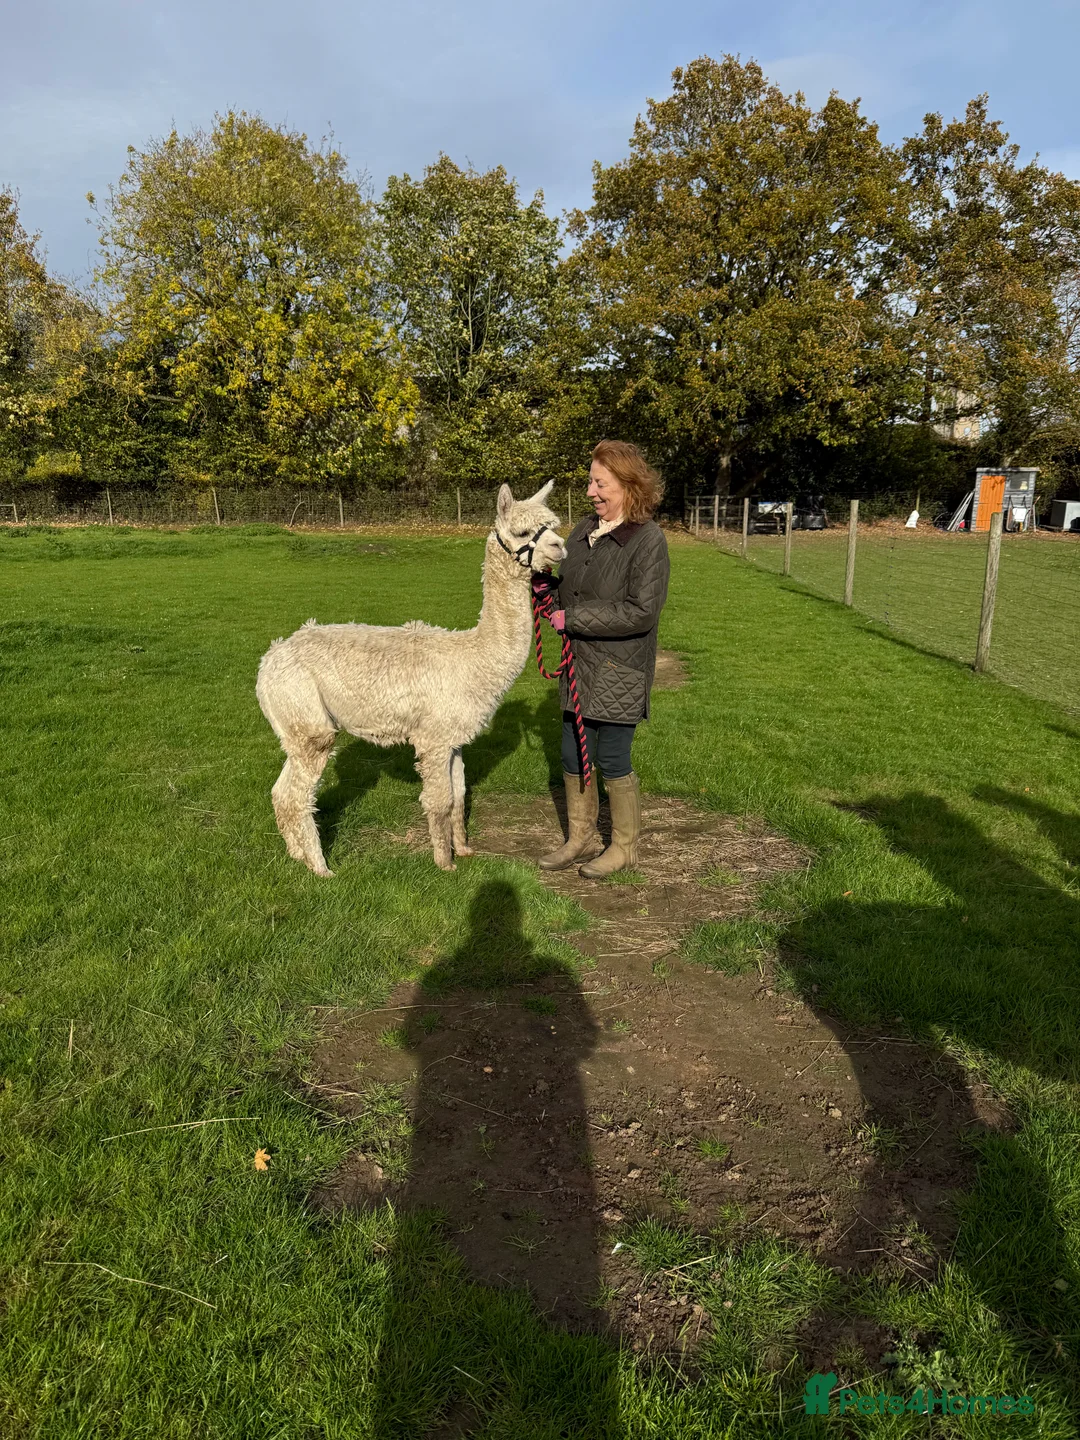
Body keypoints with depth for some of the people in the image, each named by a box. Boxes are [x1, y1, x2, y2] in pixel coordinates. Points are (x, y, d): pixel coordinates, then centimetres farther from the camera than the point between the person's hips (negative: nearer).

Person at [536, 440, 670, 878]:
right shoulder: (584, 531, 8)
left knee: (612, 760, 3)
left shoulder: (648, 539, -14)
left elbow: (642, 611, -22)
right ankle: (579, 837, 34)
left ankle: (625, 846, 24)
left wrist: (573, 619, -19)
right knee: (573, 758, 14)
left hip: (620, 674, -7)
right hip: (580, 667, 7)